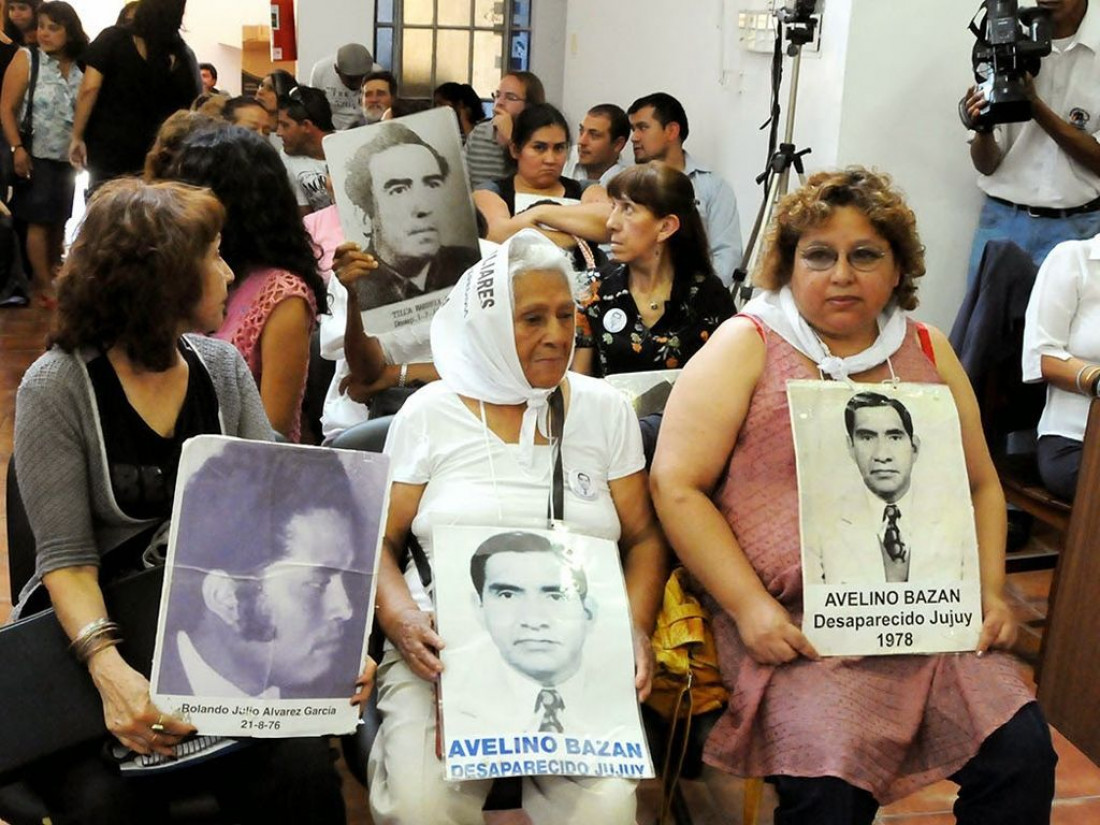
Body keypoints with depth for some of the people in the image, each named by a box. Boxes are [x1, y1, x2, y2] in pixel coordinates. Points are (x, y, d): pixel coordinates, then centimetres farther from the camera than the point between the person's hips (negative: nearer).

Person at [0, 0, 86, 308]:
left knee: (59, 220, 11)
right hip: (36, 155, -4)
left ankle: (53, 276, 24)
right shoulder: (26, 59, -5)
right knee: (39, 221, -2)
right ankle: (44, 286, 4)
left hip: (68, 157, 4)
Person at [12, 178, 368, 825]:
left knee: (302, 772, -21)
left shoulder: (223, 367, 5)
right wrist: (111, 671, -30)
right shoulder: (57, 388, -8)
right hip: (91, 633, -3)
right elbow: (66, 555, -12)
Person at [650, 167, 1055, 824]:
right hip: (793, 622, -4)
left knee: (1023, 755, -14)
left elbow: (980, 485, 22)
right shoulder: (746, 346, 2)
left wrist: (990, 592, 6)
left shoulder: (928, 351, 16)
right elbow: (677, 486, -5)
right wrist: (750, 608, -13)